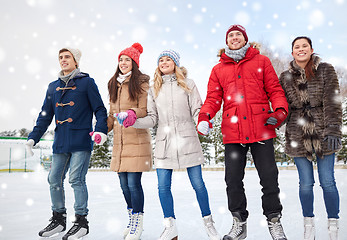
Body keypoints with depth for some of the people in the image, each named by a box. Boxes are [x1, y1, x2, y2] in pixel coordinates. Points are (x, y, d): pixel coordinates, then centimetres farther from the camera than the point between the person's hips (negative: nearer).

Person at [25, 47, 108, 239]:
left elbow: (99, 109, -1)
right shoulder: (53, 87, 17)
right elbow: (45, 115, 19)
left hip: (81, 141, -6)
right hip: (60, 143, 6)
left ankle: (81, 221, 4)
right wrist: (33, 137, 10)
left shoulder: (87, 82, 1)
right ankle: (58, 219, 24)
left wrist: (101, 130, -17)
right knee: (54, 180, 8)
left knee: (76, 179, -8)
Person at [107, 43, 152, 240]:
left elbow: (145, 110, -8)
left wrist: (132, 113, -27)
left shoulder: (141, 82, -1)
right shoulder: (114, 84, 19)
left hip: (137, 139, -6)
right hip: (119, 141, 6)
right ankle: (132, 219, 25)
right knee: (124, 183, 10)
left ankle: (138, 223, 6)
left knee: (134, 182, -7)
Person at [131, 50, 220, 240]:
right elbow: (152, 118, 10)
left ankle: (209, 224, 19)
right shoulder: (154, 90, 14)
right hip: (164, 142, 2)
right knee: (163, 186, 0)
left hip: (187, 140, -2)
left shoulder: (188, 84, 8)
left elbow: (197, 111, 3)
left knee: (198, 183, 1)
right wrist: (133, 121, -5)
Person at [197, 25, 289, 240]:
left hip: (261, 129, -1)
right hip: (233, 133, 2)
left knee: (269, 178, 2)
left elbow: (274, 89, 8)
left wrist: (280, 111, -9)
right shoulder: (218, 69, 16)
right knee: (233, 180, 5)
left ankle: (274, 222, 19)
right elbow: (213, 98, 10)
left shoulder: (261, 61, 12)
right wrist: (205, 116, -9)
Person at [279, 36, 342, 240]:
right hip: (298, 136, 2)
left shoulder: (326, 70, 1)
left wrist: (333, 130, -16)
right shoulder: (286, 77, 7)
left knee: (327, 182, 2)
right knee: (306, 183, 6)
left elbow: (332, 103, -7)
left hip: (323, 134, -1)